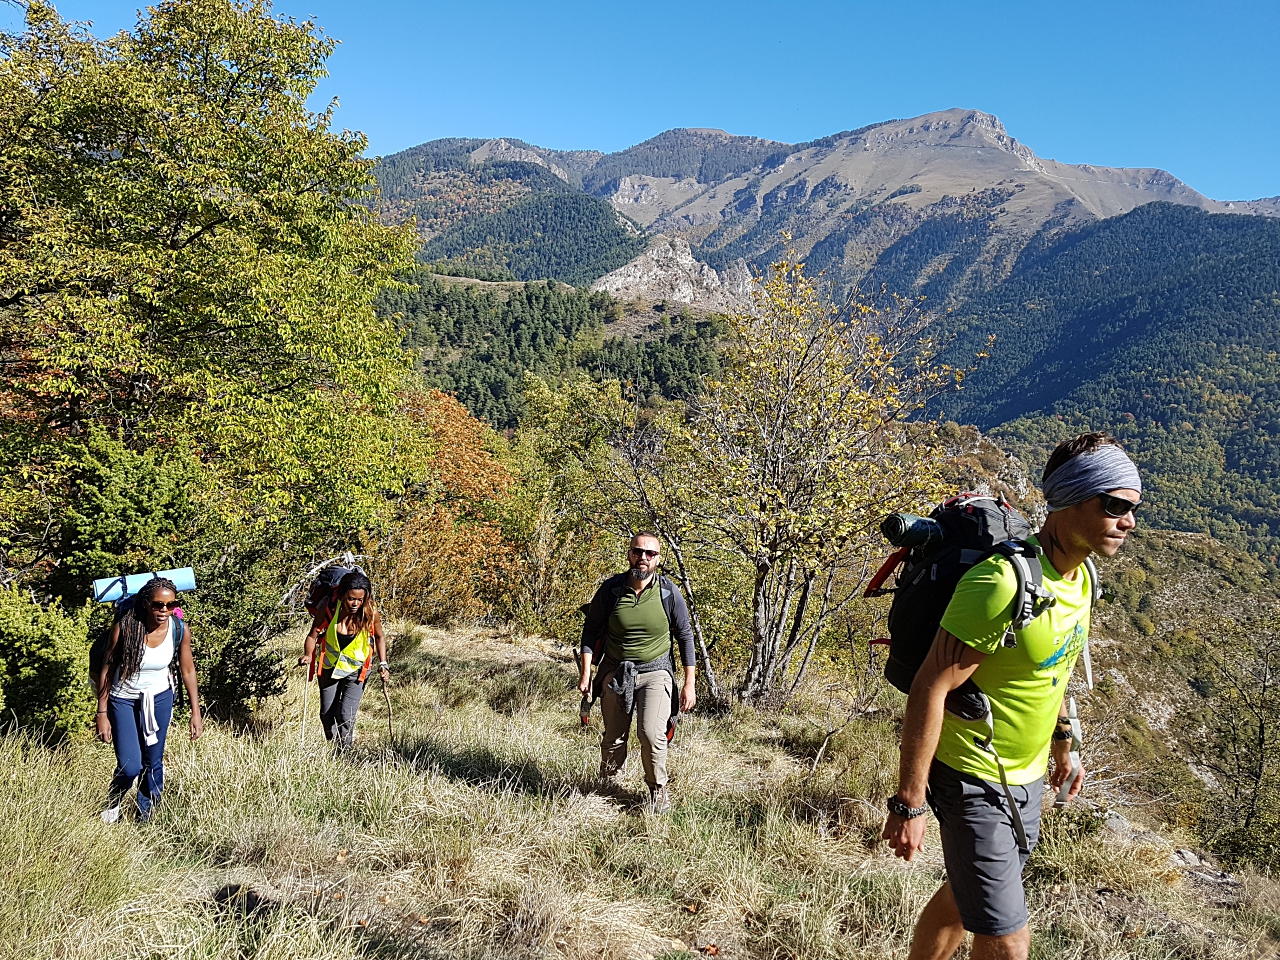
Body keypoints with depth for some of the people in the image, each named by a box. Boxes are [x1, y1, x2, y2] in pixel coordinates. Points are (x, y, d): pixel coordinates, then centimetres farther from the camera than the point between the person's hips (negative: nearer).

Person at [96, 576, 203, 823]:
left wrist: (196, 713, -1)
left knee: (153, 763, 10)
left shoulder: (180, 629, -17)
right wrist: (102, 713, -10)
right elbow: (107, 671, -13)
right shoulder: (125, 627, -26)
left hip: (159, 698, 2)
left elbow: (187, 670, -4)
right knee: (130, 767, -8)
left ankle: (146, 817, 34)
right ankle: (113, 803, 26)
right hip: (124, 700, -2)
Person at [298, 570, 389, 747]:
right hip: (329, 667, 2)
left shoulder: (371, 613, -22)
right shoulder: (328, 610, -23)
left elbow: (379, 637, -3)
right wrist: (308, 655, -29)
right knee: (327, 714, 13)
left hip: (356, 670, -1)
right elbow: (313, 635, -12)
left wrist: (383, 664, -11)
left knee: (346, 715, -11)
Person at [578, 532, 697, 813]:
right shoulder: (611, 589, -8)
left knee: (652, 733, -19)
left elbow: (685, 636, 0)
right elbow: (591, 630, 2)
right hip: (615, 672, 2)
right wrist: (585, 673, -3)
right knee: (613, 738, 11)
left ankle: (658, 790, 5)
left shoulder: (668, 593, -9)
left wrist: (689, 684, -1)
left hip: (655, 673, -2)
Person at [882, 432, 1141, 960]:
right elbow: (930, 688, -27)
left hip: (1026, 776, 9)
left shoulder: (1080, 575, 0)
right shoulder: (1003, 584, -29)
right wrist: (909, 803, -24)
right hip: (973, 779, -9)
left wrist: (1063, 742, 24)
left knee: (963, 896, 24)